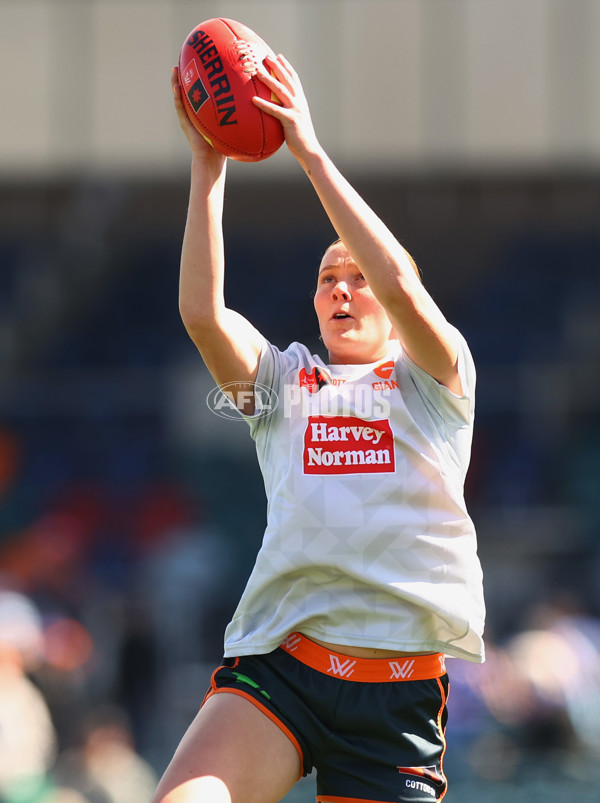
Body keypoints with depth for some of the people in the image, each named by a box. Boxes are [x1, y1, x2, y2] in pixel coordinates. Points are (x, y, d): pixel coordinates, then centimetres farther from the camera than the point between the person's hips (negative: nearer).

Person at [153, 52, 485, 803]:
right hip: (277, 660, 1)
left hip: (399, 685, -1)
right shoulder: (284, 381, 19)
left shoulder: (433, 380, 13)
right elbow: (201, 310, 1)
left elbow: (400, 285, -7)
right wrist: (207, 167, -4)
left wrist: (311, 153, -7)